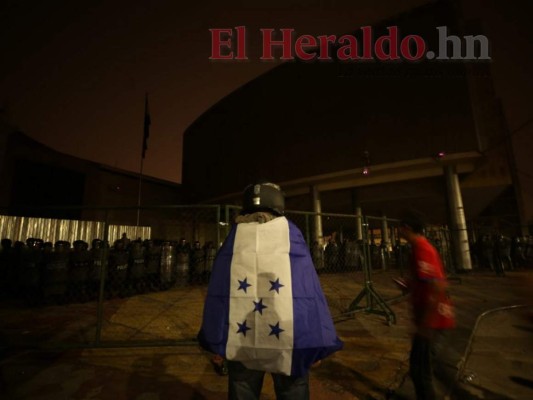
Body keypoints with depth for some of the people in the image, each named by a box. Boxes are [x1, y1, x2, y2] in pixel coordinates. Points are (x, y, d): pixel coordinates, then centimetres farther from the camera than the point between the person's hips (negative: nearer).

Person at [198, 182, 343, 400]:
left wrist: (214, 338, 11)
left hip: (239, 338, 2)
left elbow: (217, 289, 4)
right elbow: (308, 287, -3)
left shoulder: (235, 235, 6)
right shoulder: (290, 231, 2)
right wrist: (317, 340, 1)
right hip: (287, 336, -1)